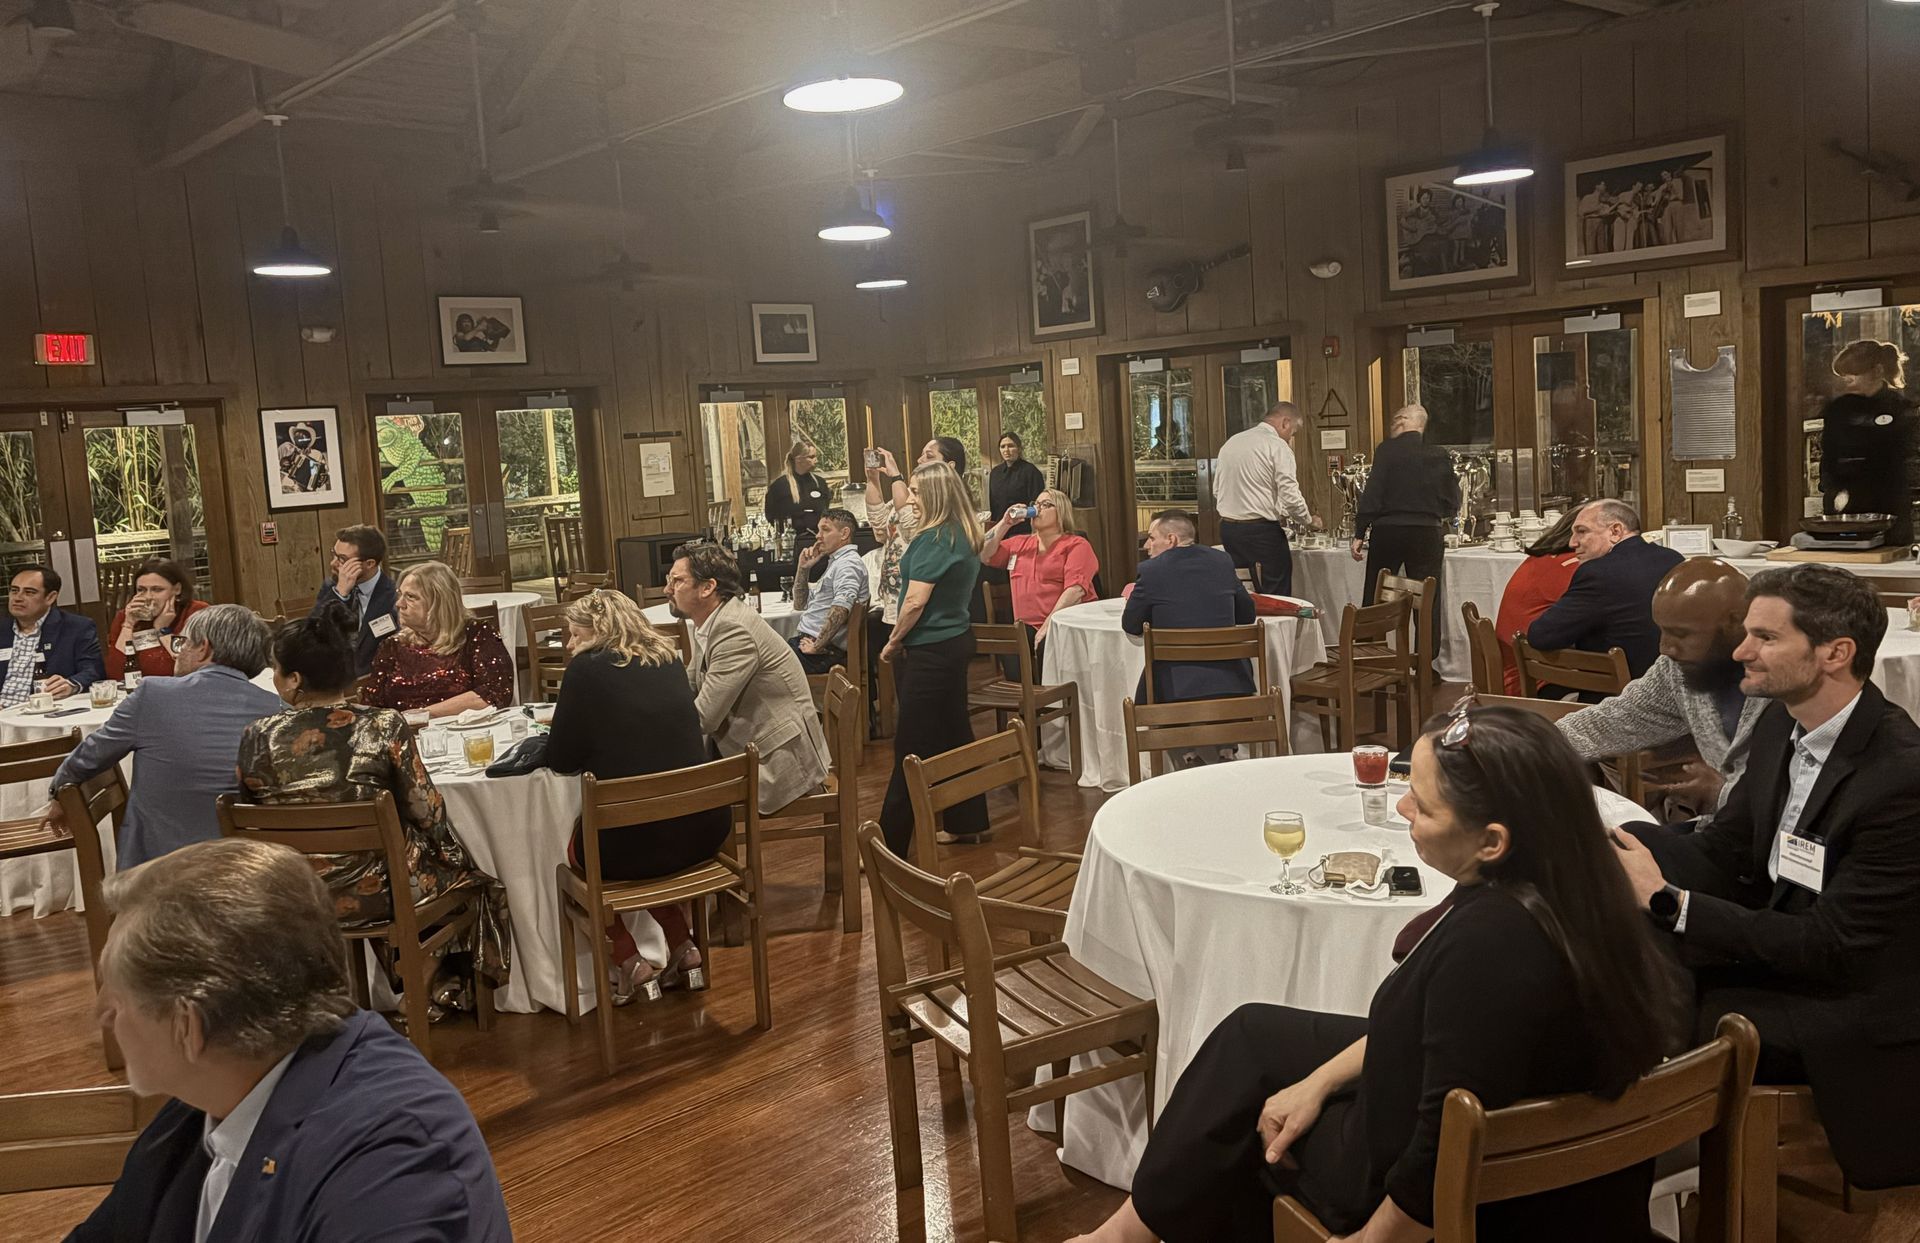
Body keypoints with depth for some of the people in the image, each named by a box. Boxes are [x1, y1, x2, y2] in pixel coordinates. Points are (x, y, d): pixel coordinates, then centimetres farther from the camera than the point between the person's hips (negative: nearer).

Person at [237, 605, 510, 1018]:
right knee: (468, 875, 25)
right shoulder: (384, 727, -18)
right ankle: (443, 982, 36)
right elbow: (425, 812, -12)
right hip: (373, 891, -3)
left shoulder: (256, 738, -11)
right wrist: (457, 858, 8)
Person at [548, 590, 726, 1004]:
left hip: (631, 845, -5)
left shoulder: (587, 669, -7)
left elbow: (561, 760, 0)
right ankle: (681, 946, 30)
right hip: (704, 831, 5)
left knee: (572, 845, 27)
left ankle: (628, 961, 21)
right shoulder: (670, 661, 8)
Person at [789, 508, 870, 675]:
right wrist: (803, 568, 16)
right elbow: (800, 604, 29)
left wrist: (817, 646, -23)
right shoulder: (835, 562, 25)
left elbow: (841, 607, -26)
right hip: (807, 640, 10)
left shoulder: (848, 564, -9)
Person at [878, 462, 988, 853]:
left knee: (912, 746, -5)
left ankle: (891, 843, 0)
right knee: (954, 732, 17)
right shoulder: (965, 535, 10)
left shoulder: (934, 540, -19)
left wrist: (893, 643, -9)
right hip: (957, 641, 10)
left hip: (930, 651, -10)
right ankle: (968, 822, 26)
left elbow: (916, 602, -21)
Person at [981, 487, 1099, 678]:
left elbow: (1075, 589, -8)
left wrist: (1048, 625, -17)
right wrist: (1005, 523, 7)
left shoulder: (1076, 545, 6)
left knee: (1049, 647, -36)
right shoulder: (1019, 544, 23)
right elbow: (984, 555, 13)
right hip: (1027, 625, 3)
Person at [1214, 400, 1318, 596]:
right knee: (1277, 597, -1)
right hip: (1261, 531, -7)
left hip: (1227, 528, 7)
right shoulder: (1278, 446, -9)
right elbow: (1290, 497, -13)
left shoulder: (1230, 443, 13)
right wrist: (1309, 521, 4)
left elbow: (1217, 489, 18)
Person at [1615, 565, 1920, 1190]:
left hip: (1849, 1005, -8)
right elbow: (1719, 855, 3)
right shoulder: (1783, 723, 0)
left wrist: (1666, 900, -26)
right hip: (1778, 943, 8)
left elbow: (1833, 948, -25)